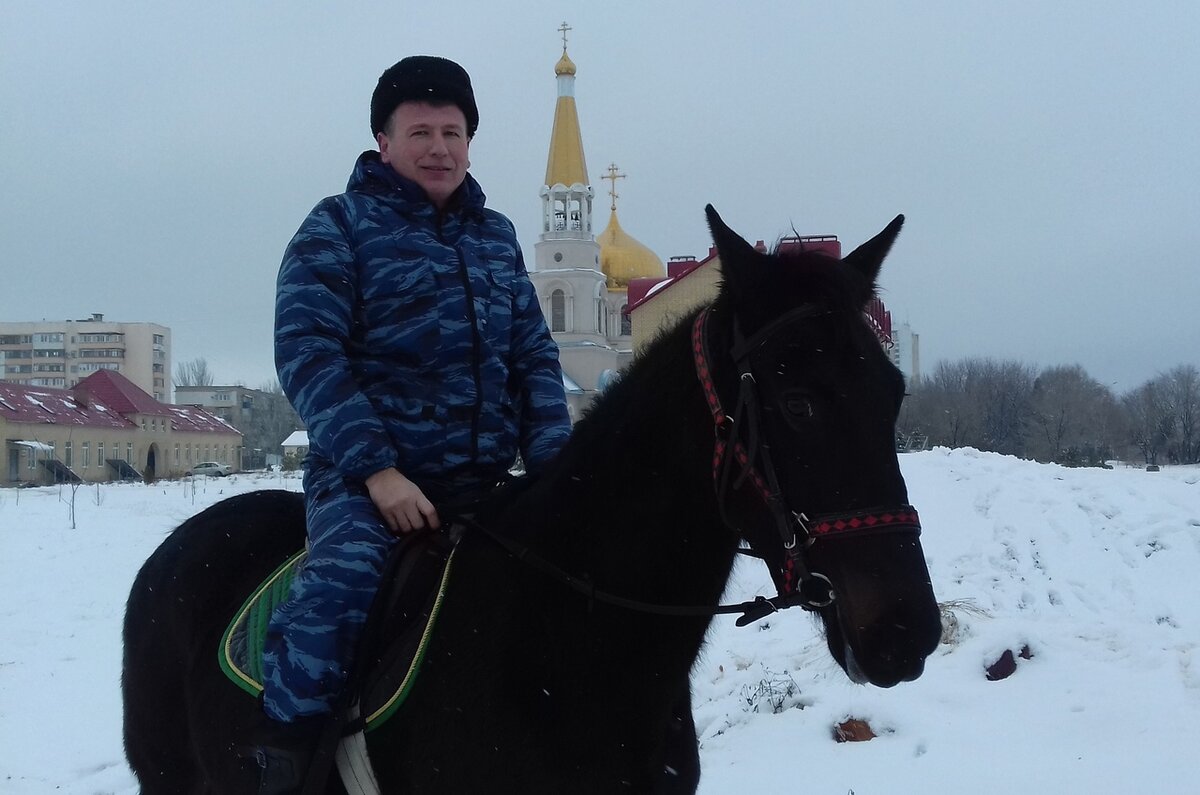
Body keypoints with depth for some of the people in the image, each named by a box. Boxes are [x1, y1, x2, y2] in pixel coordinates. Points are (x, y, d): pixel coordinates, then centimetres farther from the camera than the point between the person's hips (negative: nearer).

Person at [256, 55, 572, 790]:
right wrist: (376, 468, -20)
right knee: (339, 587, -30)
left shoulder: (496, 235, 16)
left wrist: (553, 469, 1)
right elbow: (308, 351, -10)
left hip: (483, 478, 6)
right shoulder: (340, 226, 1)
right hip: (365, 471, -5)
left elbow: (535, 359, 16)